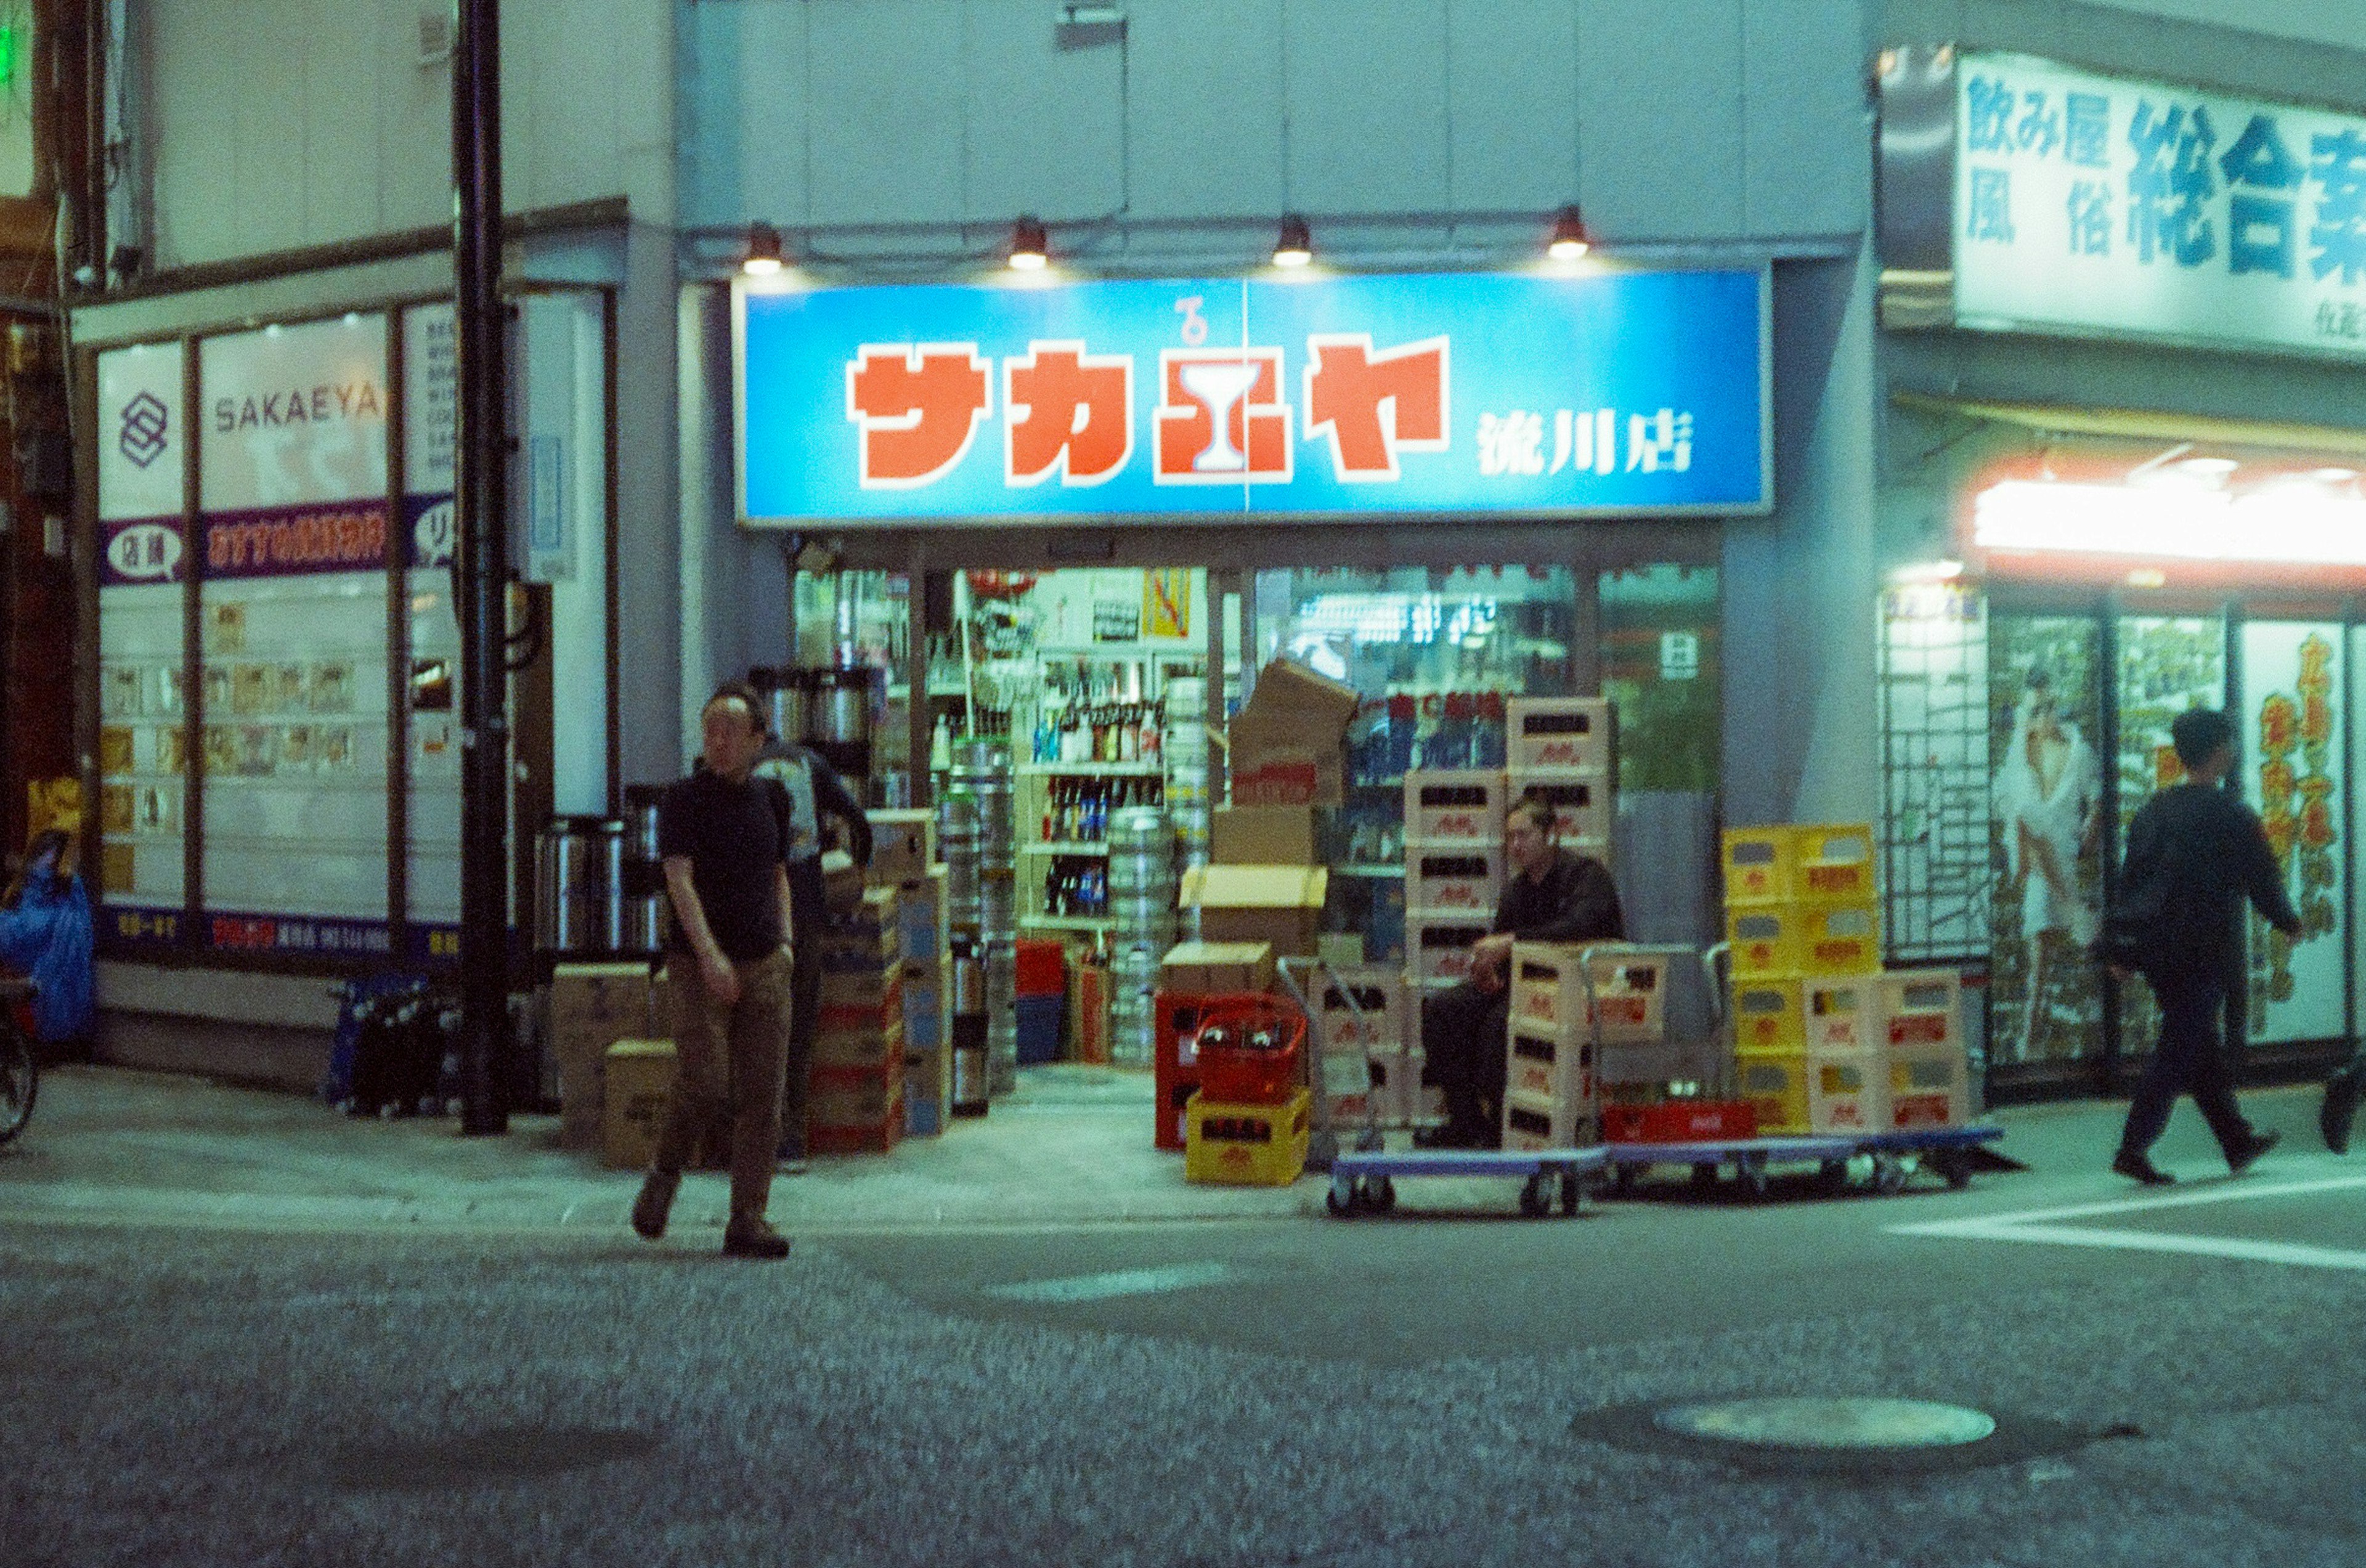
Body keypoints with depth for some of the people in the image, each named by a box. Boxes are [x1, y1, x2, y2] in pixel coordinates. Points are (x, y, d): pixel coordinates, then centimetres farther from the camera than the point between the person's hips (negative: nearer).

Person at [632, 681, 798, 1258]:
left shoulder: (771, 798, 10)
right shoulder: (682, 799, -5)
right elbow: (680, 880, -16)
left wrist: (786, 939, 9)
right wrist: (710, 955, -27)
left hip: (764, 967, 4)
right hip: (699, 967, -4)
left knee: (762, 1096, -1)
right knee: (704, 1086, -12)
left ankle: (748, 1220, 3)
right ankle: (665, 1172, 17)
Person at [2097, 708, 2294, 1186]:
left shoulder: (2153, 811, 7)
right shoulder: (2232, 818, -12)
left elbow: (2130, 877, 9)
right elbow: (2263, 880, -6)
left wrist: (2122, 950, 13)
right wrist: (2288, 922, 13)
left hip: (2155, 948, 7)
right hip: (2203, 952, -7)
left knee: (2201, 1045, 17)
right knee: (2179, 1052, -4)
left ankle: (2238, 1141, 28)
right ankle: (2134, 1148, -10)